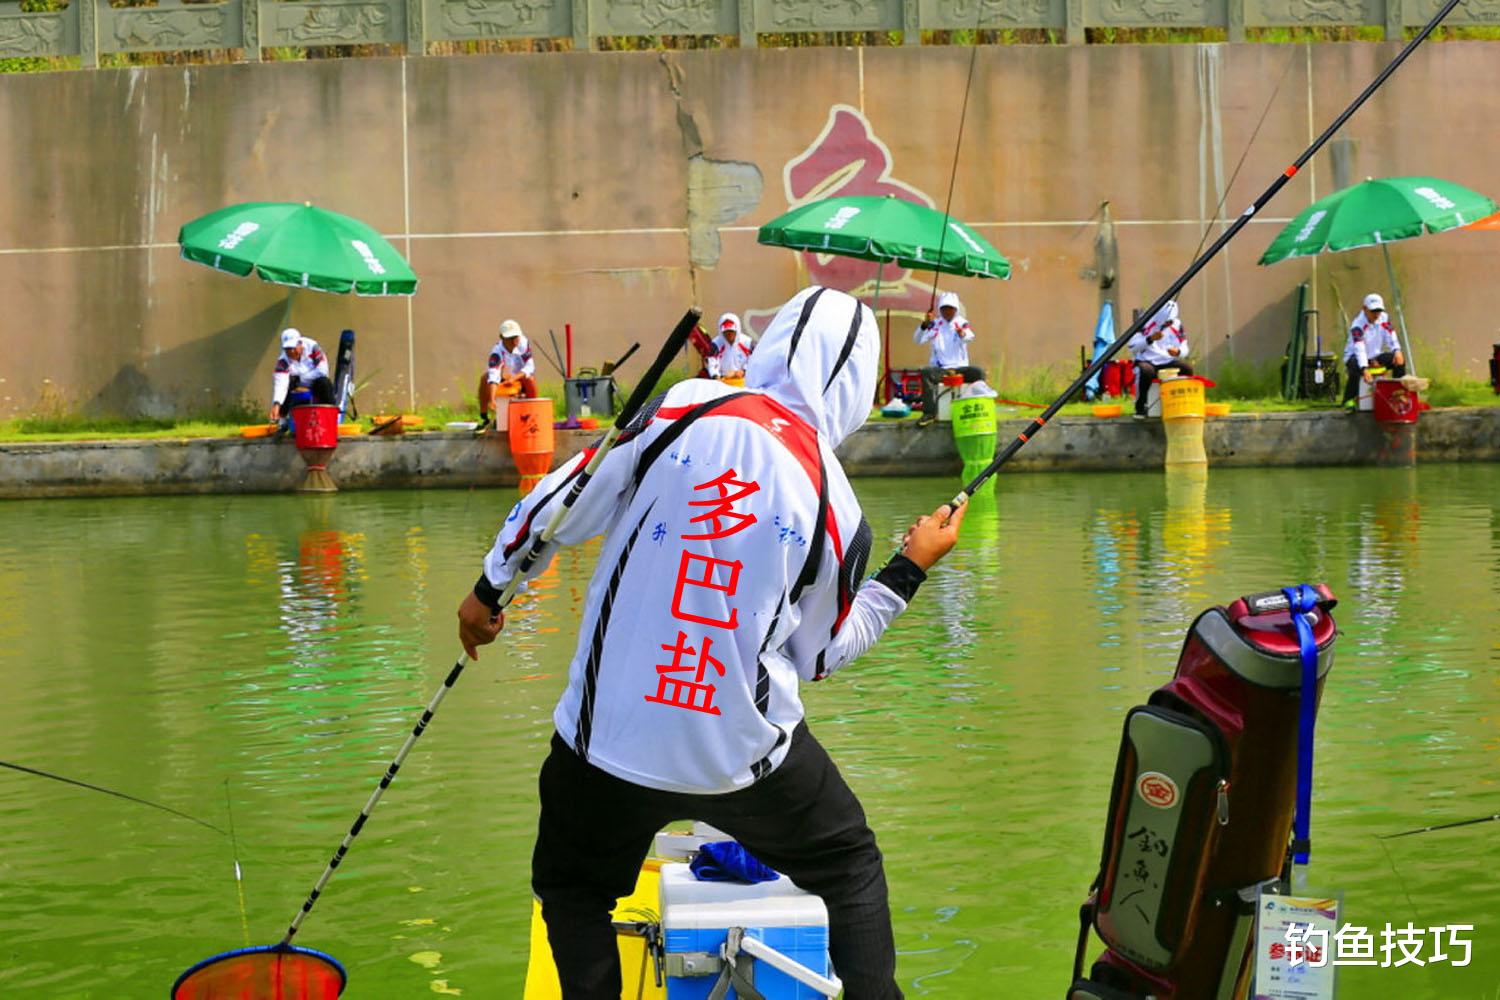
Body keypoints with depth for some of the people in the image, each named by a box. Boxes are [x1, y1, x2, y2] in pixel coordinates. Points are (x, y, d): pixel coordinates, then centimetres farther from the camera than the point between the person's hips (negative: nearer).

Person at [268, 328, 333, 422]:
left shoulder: (312, 347, -23)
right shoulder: (283, 360, -23)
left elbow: (323, 370, -26)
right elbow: (280, 384, -36)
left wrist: (301, 378, -21)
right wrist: (276, 404, -52)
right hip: (297, 384, 1)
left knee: (324, 382, -33)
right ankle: (280, 417, -16)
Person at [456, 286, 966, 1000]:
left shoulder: (684, 409, -9)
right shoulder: (837, 511, -6)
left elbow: (566, 503, -5)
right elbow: (819, 656, 6)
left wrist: (490, 589, 10)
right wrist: (910, 570, 16)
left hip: (609, 736, 0)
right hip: (747, 748, 0)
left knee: (572, 888, 25)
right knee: (851, 867, 26)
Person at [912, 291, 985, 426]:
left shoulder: (962, 323, 6)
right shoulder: (934, 324, 6)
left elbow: (969, 336, -17)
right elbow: (918, 339, -7)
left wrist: (963, 333, -43)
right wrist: (925, 324, -27)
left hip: (960, 367, 1)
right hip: (939, 368, -1)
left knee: (979, 372, -25)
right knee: (926, 373, -32)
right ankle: (929, 413, -29)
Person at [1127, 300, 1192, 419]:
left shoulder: (1176, 325, 6)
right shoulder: (1146, 323, -6)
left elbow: (1184, 349, 7)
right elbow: (1131, 346, -11)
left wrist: (1178, 352, -18)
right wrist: (1150, 339, -23)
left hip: (1168, 363, 4)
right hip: (1147, 362, -4)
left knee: (1187, 369, -24)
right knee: (1145, 371, -39)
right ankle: (1140, 407, -20)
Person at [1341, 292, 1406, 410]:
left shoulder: (1384, 319, -4)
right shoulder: (1358, 324, -25)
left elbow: (1391, 338, -3)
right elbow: (1359, 348, -37)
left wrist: (1397, 351, -27)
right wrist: (1364, 369, -51)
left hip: (1375, 356, 6)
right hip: (1355, 356, -6)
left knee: (1400, 361, -13)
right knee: (1355, 367, -39)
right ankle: (1349, 400, -28)